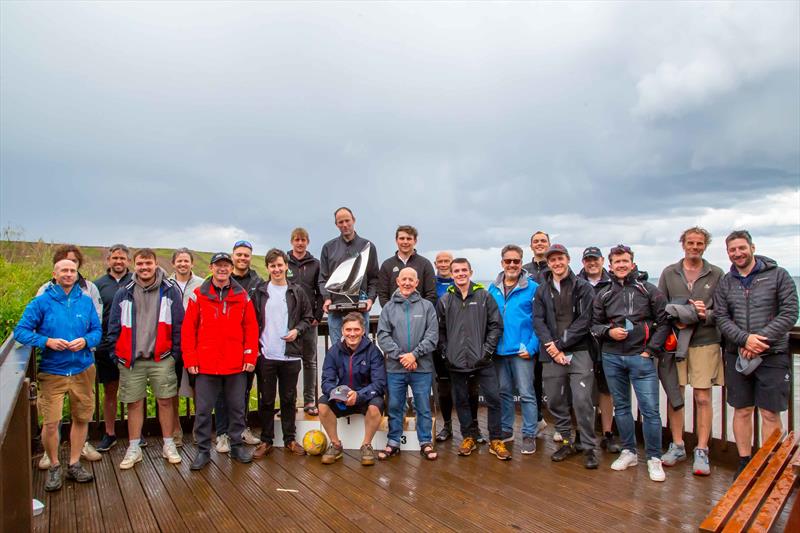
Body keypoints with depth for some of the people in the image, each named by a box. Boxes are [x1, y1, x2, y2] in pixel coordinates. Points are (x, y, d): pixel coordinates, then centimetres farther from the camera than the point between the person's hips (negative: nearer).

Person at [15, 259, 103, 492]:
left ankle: (74, 464, 28)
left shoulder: (86, 302, 4)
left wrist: (86, 341, -15)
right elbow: (21, 331, -5)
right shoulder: (41, 302, -4)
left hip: (82, 370, 3)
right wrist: (47, 341, -20)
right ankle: (54, 466, 20)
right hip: (53, 372, -3)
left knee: (81, 418, 11)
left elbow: (97, 330, 6)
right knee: (50, 422, -3)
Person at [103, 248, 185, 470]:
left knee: (165, 402, 4)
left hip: (162, 358, -1)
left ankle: (168, 445, 18)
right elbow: (114, 327, 9)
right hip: (131, 360, 2)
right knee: (134, 404, 8)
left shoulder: (170, 291, 0)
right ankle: (133, 448, 21)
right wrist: (115, 353, 4)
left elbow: (179, 326, 2)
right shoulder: (124, 293, 6)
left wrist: (175, 352, -1)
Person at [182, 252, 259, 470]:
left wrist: (250, 356, -3)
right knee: (203, 410, 6)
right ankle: (203, 450, 20)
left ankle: (237, 446, 26)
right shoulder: (198, 295, 0)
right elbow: (188, 329, -1)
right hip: (206, 364, -1)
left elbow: (251, 328, 3)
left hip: (236, 365, 1)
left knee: (237, 408, 11)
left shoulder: (242, 296, 3)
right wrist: (190, 360, -5)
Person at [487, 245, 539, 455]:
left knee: (526, 393, 1)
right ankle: (506, 430, 28)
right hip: (499, 349, 5)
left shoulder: (532, 288, -6)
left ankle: (529, 435, 11)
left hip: (522, 350, -4)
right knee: (504, 392, 15)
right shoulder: (493, 288, 7)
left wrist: (532, 346, -15)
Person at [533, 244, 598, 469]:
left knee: (582, 400, -7)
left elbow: (585, 320, -7)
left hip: (579, 352, -3)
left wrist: (561, 343, -11)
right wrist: (551, 346, -11)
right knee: (555, 400, 8)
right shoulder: (542, 290, 11)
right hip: (552, 355, 4)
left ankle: (589, 448, 7)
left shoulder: (583, 287, 1)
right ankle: (567, 442, 25)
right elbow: (538, 321, 3)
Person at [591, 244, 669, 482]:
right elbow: (594, 324, 14)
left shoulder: (649, 290, 2)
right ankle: (629, 452, 25)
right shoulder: (603, 295, 9)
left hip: (641, 357, -3)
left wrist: (651, 350, -5)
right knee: (621, 406, 12)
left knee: (650, 409, -5)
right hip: (612, 357, 3)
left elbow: (663, 322, 1)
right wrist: (608, 331, -7)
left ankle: (654, 459, 8)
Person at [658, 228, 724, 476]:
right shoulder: (669, 273, 9)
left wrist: (707, 314, -16)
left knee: (702, 397, -1)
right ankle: (677, 446, 19)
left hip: (705, 341, -1)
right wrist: (673, 320, -11)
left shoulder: (716, 274, 6)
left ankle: (702, 451, 9)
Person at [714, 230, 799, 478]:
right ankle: (744, 462, 20)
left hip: (772, 355, -3)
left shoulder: (777, 275, 0)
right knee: (742, 411, 9)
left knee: (770, 414, 2)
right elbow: (721, 318, 2)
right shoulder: (725, 283, 8)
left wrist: (760, 339, -14)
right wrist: (745, 339, -14)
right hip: (737, 356, 3)